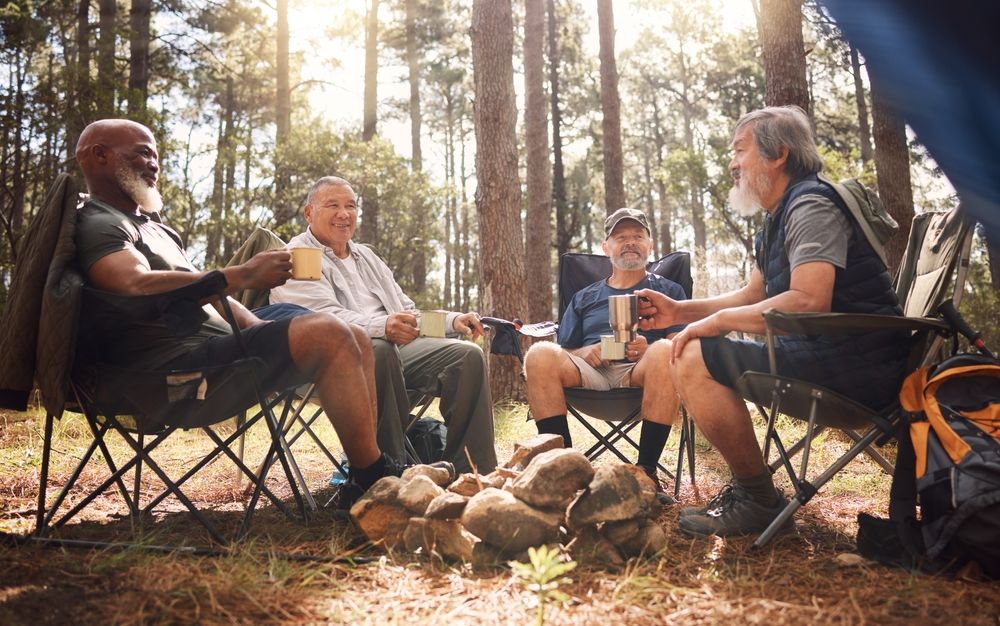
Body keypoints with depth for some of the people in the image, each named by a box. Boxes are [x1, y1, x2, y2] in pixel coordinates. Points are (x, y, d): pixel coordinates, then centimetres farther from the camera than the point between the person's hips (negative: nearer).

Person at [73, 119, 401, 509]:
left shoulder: (154, 227, 29)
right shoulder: (96, 225, -3)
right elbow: (138, 285, -25)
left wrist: (263, 330, 9)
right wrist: (243, 275, -25)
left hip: (218, 348, 10)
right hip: (177, 364, -10)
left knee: (355, 340, 1)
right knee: (328, 335, -24)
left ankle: (365, 476, -8)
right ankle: (374, 480, -16)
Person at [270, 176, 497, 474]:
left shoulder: (366, 256, 28)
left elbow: (407, 313, 26)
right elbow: (326, 317, -17)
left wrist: (452, 321, 6)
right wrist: (383, 326, -36)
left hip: (398, 348, 7)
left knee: (467, 354, -13)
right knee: (378, 349, -38)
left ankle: (475, 474, -13)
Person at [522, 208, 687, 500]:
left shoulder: (668, 291, 23)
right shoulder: (585, 297, 28)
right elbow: (561, 353, 21)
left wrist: (648, 351, -14)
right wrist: (584, 352, -3)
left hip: (641, 374, -1)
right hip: (589, 372, 2)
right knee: (540, 354, -28)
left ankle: (646, 470, -29)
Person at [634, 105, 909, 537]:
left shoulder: (810, 206, -14)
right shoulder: (775, 222, 18)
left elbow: (808, 301, -28)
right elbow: (754, 296, 25)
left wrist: (719, 320, -18)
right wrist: (680, 311, 13)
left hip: (855, 359, -10)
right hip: (819, 353, 10)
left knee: (695, 359, -22)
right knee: (668, 353, 11)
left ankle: (758, 501, -10)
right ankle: (746, 485, 9)